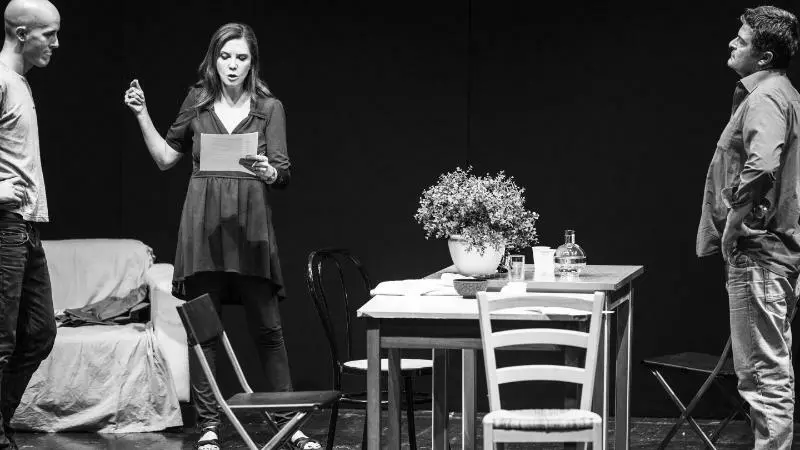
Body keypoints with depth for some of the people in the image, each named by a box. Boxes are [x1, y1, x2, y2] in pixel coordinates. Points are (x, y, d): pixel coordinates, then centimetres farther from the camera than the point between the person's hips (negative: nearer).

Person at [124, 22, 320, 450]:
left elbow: (283, 173, -2)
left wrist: (267, 171, -24)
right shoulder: (197, 102, 9)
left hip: (250, 223, -1)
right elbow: (165, 157, 15)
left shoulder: (269, 108, 5)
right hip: (203, 223, 1)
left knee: (268, 329, 0)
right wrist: (141, 115, 6)